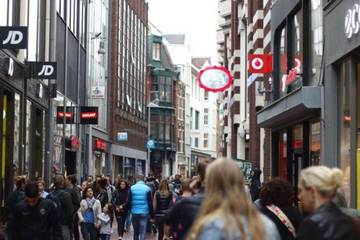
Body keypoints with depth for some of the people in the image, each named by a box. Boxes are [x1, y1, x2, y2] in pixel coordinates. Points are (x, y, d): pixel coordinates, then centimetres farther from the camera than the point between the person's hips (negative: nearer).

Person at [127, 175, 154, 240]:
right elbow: (150, 203, -4)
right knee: (142, 233, -1)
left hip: (134, 213, 2)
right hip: (144, 213, -2)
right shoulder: (147, 189, -5)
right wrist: (152, 215, 2)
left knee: (136, 232, 17)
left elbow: (129, 201, 1)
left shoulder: (132, 188, 0)